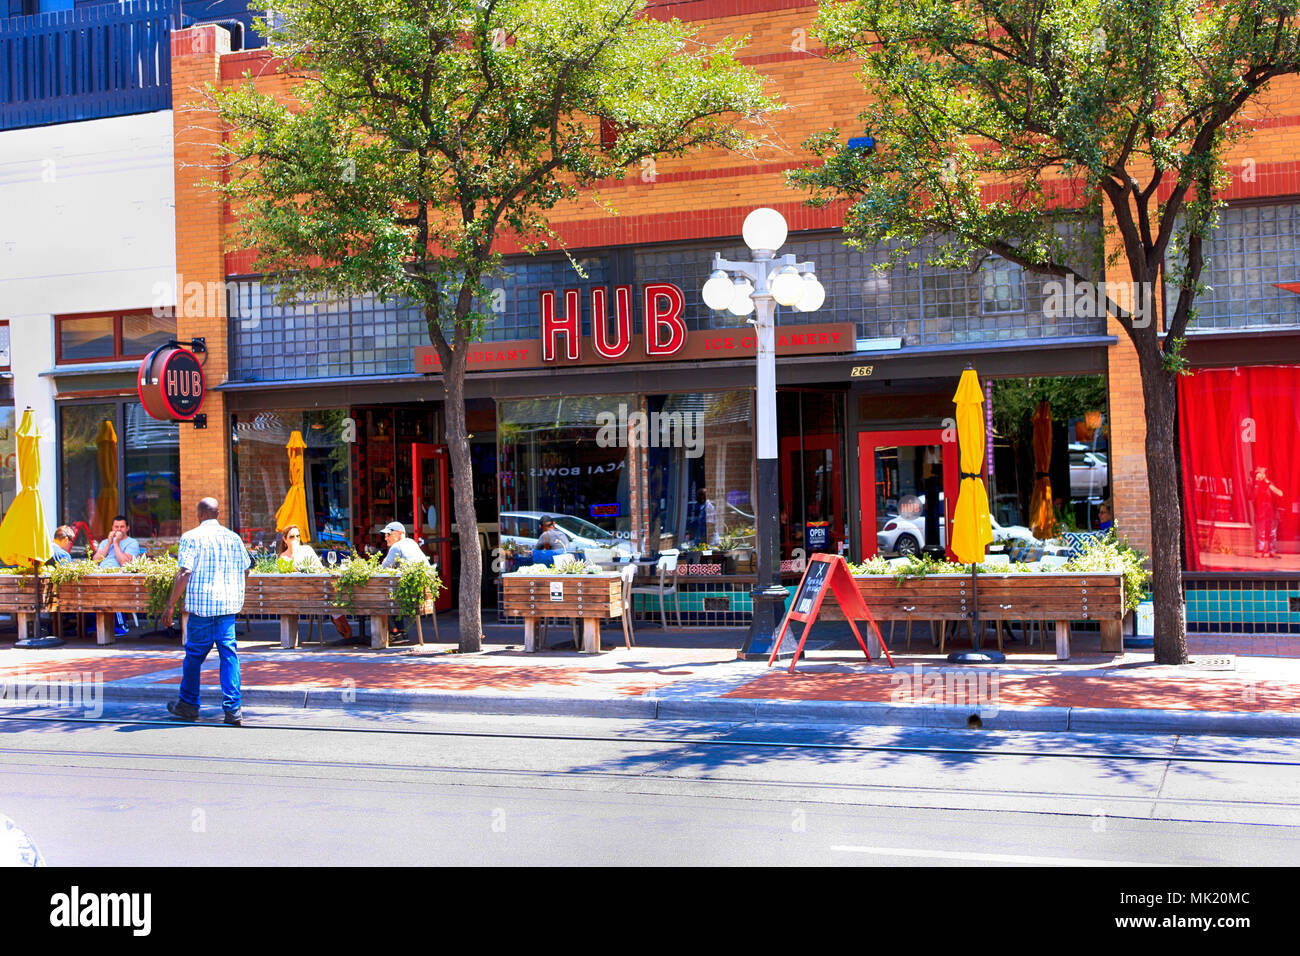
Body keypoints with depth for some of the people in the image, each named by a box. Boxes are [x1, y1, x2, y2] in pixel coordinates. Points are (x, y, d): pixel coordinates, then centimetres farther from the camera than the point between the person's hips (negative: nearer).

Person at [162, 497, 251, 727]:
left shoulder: (191, 537, -4)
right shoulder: (233, 537, 10)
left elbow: (184, 573, -12)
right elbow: (244, 571, 16)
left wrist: (171, 605, -10)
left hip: (202, 605, -4)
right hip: (229, 604, 4)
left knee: (194, 654, 10)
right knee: (229, 654, 3)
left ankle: (188, 705, 23)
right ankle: (232, 709, -3)